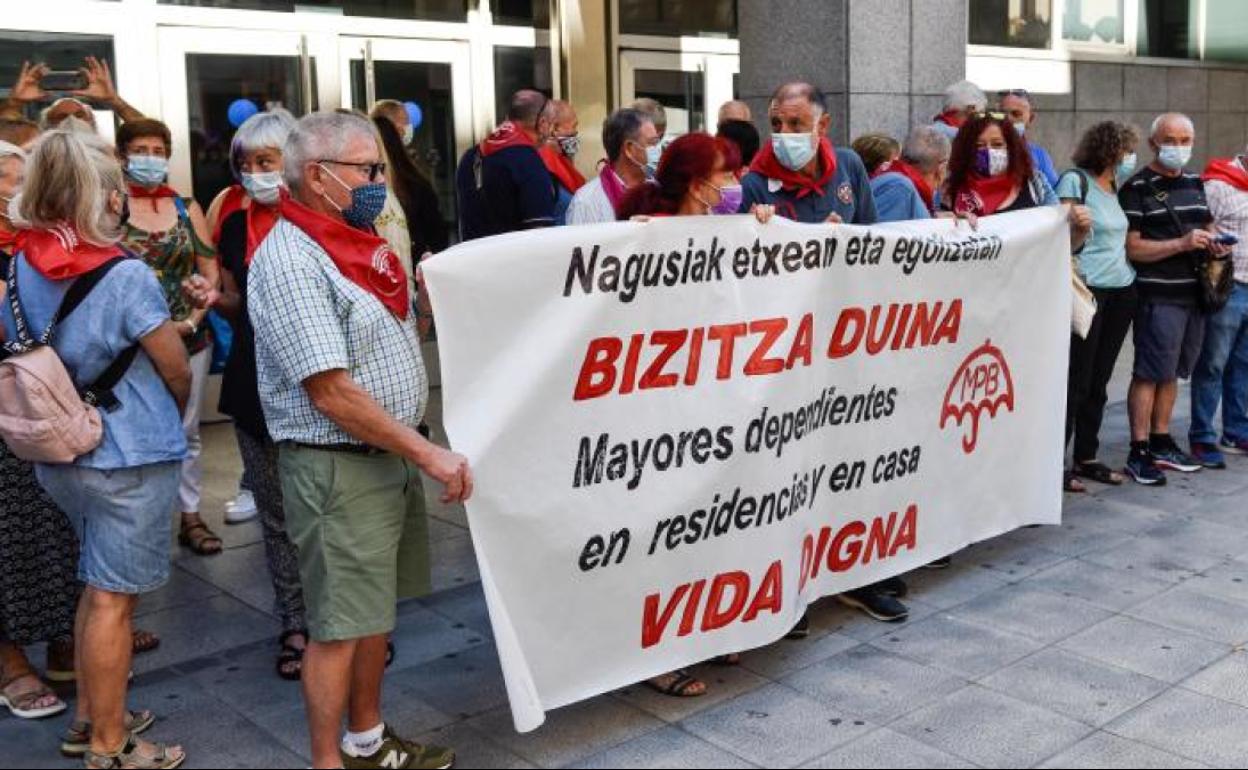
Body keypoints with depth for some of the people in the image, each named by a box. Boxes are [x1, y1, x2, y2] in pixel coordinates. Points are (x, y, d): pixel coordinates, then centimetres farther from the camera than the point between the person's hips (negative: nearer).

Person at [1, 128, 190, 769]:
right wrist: (173, 418, 9)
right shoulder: (126, 276, -19)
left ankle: (91, 718, 33)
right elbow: (178, 371, -10)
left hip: (60, 452, 7)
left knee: (98, 588, 21)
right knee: (112, 599, 3)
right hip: (130, 457, -7)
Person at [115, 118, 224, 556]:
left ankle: (190, 516, 21)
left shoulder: (187, 209, 8)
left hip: (189, 339, 3)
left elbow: (211, 274, 6)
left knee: (187, 432, 11)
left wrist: (192, 321, -8)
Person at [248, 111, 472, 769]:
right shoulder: (290, 261, -18)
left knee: (375, 610, 18)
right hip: (338, 467, -9)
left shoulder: (356, 242, 10)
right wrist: (429, 455, -19)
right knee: (339, 626, 1)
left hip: (390, 457, 9)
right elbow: (332, 394, -23)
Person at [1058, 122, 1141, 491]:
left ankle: (1086, 458, 19)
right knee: (1076, 380, -7)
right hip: (1088, 289, -7)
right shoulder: (1075, 181, -7)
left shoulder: (1116, 185, 16)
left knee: (1099, 380, 11)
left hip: (1121, 290, 7)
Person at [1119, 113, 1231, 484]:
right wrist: (1182, 244, -20)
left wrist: (1215, 242, 6)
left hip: (1194, 295, 7)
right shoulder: (1137, 188, -7)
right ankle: (1139, 452, 1)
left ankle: (1161, 444, 23)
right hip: (1158, 297, -7)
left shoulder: (1194, 183, 16)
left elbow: (1207, 227, 28)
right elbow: (1132, 248, -14)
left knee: (1172, 372, 14)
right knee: (1149, 373, -5)